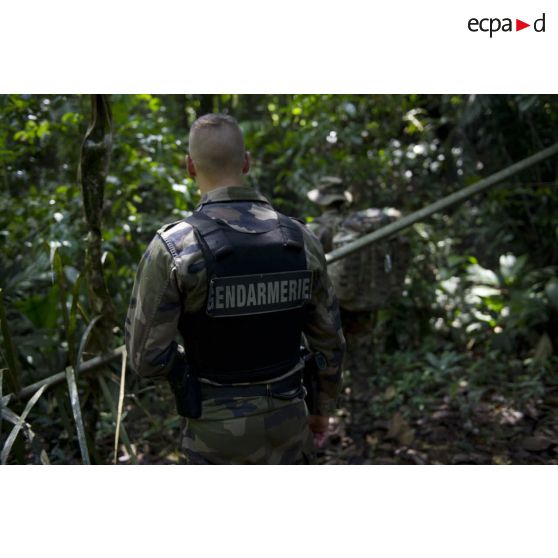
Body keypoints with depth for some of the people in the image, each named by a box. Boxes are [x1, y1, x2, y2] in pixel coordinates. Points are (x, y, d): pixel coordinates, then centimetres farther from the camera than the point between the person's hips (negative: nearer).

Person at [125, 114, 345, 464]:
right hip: (284, 418, 3)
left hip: (218, 425, -3)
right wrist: (324, 408, 16)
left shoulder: (172, 248, -22)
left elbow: (147, 356, -17)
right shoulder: (300, 239, -10)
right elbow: (328, 340, -1)